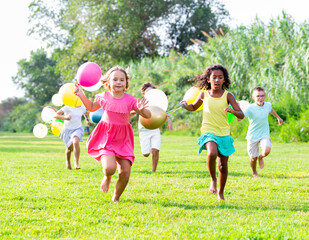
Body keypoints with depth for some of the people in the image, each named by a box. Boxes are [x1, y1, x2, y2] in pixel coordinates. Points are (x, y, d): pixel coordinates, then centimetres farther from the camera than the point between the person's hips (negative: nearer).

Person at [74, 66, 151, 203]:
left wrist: (141, 109, -26)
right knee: (110, 168, -25)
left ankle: (116, 198, 22)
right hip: (106, 138, -1)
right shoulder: (104, 97, -3)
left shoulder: (130, 100, -5)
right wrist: (81, 95, 8)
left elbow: (148, 116, -4)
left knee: (125, 173, -6)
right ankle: (107, 177, 16)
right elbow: (92, 107, 19)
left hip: (123, 140, 1)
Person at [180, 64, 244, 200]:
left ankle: (221, 192, 30)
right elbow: (194, 107, 20)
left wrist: (233, 111, -30)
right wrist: (185, 106, -2)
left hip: (224, 134, 1)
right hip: (208, 132, -1)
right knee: (212, 153, -32)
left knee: (223, 166, 6)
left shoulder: (227, 96, -4)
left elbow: (241, 115, -8)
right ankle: (213, 180, -6)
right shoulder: (204, 94, 0)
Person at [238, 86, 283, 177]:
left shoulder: (268, 105, -6)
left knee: (266, 151, -25)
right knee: (253, 158, 6)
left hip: (264, 135, 2)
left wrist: (278, 117, 39)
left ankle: (261, 157, 13)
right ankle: (254, 172, 39)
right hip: (252, 136, -2)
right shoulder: (250, 108, -21)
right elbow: (240, 118, -34)